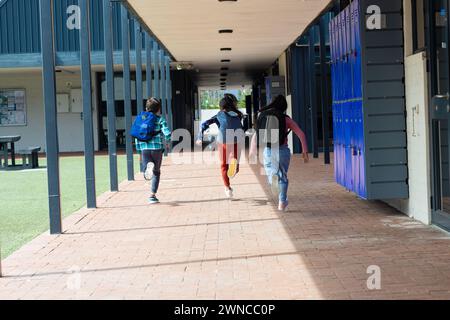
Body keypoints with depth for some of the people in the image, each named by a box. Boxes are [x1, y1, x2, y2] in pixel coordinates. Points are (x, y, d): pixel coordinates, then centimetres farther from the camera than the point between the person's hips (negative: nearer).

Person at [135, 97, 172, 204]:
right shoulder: (160, 119, -1)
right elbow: (167, 133, -12)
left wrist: (139, 150, 19)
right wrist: (167, 141, 10)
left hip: (144, 148, 2)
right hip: (157, 148, -2)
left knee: (147, 175, -1)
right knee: (157, 172, 16)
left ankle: (148, 167, -35)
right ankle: (153, 195, 11)